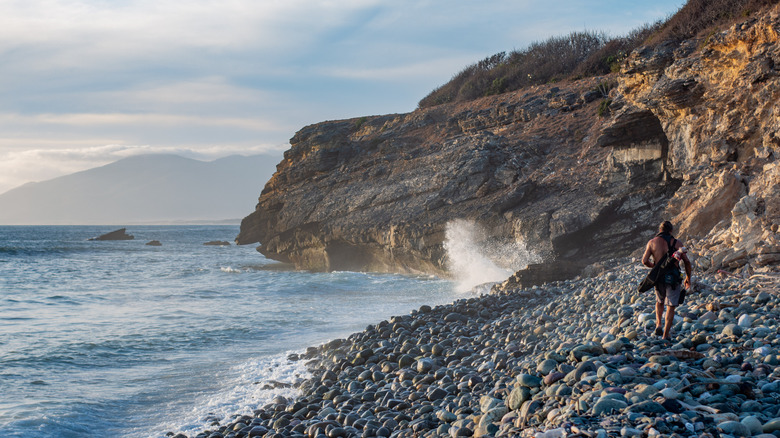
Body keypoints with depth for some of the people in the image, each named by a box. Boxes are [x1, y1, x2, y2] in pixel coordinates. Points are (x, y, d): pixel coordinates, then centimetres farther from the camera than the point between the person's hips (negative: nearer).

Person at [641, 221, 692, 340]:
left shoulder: (652, 242, 1)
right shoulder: (677, 243, -1)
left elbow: (644, 261, -4)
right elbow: (687, 262, -3)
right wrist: (688, 278, 10)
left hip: (659, 278, 2)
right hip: (673, 278, -2)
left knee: (659, 301, 27)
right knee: (671, 306, 7)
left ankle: (659, 324, 11)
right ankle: (666, 334, 3)